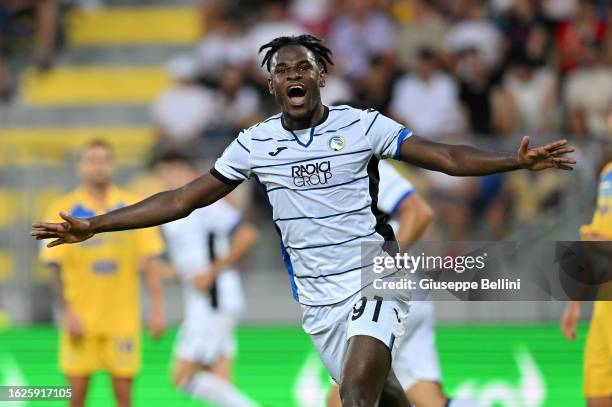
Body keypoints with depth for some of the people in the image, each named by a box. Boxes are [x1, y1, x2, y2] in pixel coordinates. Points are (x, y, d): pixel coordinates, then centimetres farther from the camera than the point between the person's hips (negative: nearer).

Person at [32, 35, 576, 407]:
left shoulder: (361, 126, -6)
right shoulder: (255, 144, 2)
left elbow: (447, 157, -8)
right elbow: (182, 199, 5)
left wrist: (519, 160, -23)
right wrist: (94, 225, 0)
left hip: (373, 278, -4)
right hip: (317, 298, 4)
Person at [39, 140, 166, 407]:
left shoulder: (133, 208, 3)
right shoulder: (64, 210, 0)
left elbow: (151, 260, 2)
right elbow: (56, 265, -3)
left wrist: (157, 307, -6)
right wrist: (67, 312, -12)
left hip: (123, 319, 1)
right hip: (81, 320, -1)